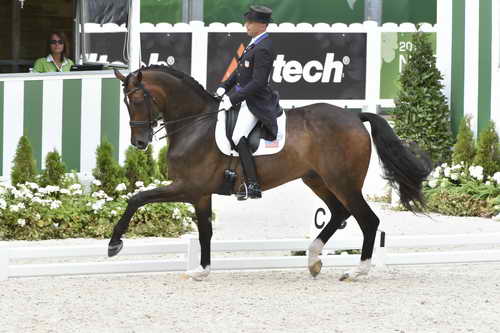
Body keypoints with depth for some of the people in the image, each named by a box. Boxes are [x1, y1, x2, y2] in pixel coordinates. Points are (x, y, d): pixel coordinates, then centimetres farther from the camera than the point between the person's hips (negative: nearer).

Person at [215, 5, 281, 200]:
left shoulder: (263, 49, -23)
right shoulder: (256, 42, 8)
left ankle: (253, 187, -20)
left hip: (254, 101, -11)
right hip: (242, 95, 11)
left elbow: (257, 83, -26)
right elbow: (241, 69, 18)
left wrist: (232, 100, -24)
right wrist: (224, 87, 8)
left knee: (238, 139, -21)